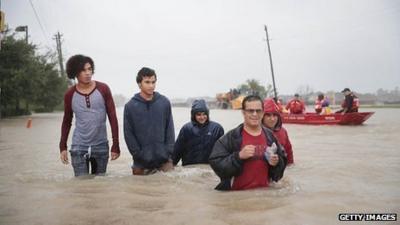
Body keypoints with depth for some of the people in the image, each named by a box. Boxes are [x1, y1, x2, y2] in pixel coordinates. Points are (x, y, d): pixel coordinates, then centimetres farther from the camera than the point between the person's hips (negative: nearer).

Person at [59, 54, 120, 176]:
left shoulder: (103, 89, -6)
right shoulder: (70, 94, -2)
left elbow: (112, 117, -5)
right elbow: (67, 121, 10)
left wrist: (115, 145, -8)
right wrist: (63, 147, 5)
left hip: (101, 146, 0)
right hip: (79, 147, 0)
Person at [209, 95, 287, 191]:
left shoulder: (270, 136, 5)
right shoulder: (230, 137, -9)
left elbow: (283, 160, 13)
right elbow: (215, 163, -14)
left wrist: (277, 162, -9)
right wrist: (239, 156, -25)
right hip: (237, 193, -3)